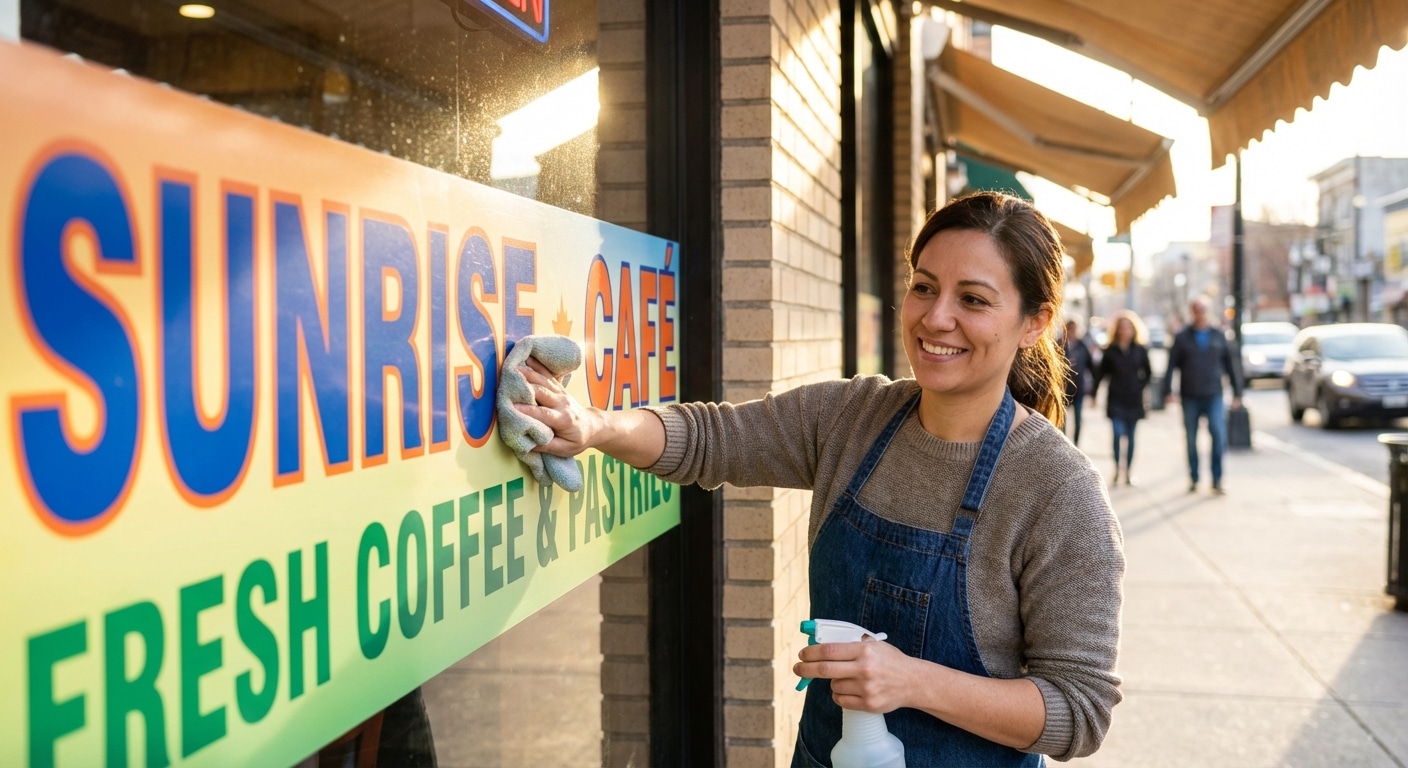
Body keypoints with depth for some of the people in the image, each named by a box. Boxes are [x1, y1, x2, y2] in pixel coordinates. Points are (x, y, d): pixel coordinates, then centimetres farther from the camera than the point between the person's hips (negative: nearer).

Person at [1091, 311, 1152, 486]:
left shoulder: (1140, 350, 3)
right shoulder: (1110, 350, 1)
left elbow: (1148, 372, 13)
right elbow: (1101, 373, 4)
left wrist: (1141, 386, 1)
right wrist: (1093, 393, 2)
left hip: (1133, 400, 1)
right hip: (1115, 400, -1)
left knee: (1130, 436, 6)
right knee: (1118, 434, -12)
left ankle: (1128, 472, 13)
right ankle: (1117, 470, -3)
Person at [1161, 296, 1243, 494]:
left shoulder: (1219, 336, 7)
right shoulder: (1182, 337, 4)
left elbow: (1232, 364, 10)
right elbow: (1171, 365, 1)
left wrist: (1237, 392, 7)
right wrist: (1168, 391, -7)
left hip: (1214, 396, 0)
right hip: (1190, 396, 0)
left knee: (1219, 435, -11)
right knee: (1191, 439, 7)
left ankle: (1217, 480, -4)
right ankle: (1193, 479, 17)